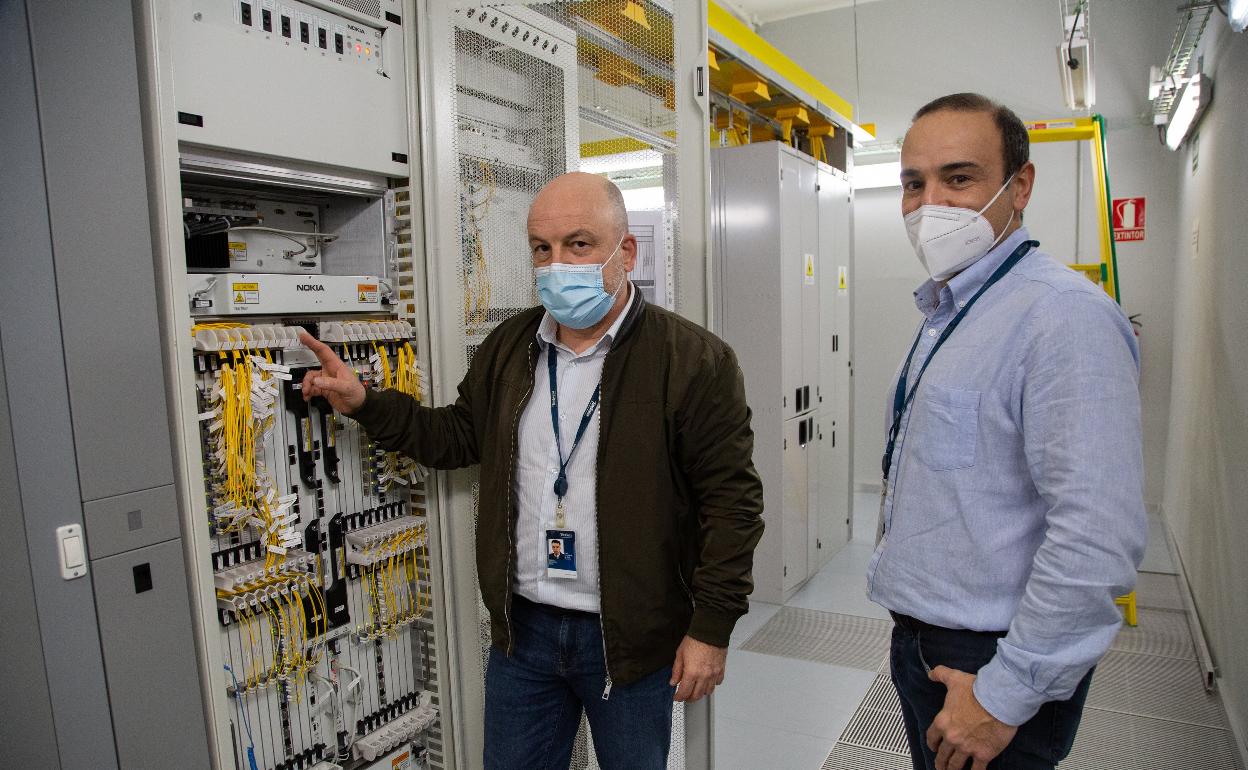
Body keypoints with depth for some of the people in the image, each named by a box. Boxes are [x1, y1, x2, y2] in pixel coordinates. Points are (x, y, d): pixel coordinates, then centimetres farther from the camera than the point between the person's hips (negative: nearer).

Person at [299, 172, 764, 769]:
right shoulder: (507, 348, 3)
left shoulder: (695, 360, -13)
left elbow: (731, 501, -13)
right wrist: (365, 404, 3)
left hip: (631, 638, -4)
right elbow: (458, 436, 15)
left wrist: (711, 628, -12)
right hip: (522, 629, 4)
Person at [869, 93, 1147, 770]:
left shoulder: (1066, 315, -22)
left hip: (989, 663, -8)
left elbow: (1098, 540, -28)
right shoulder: (943, 314, 9)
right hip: (918, 639, 8)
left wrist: (1005, 695, -21)